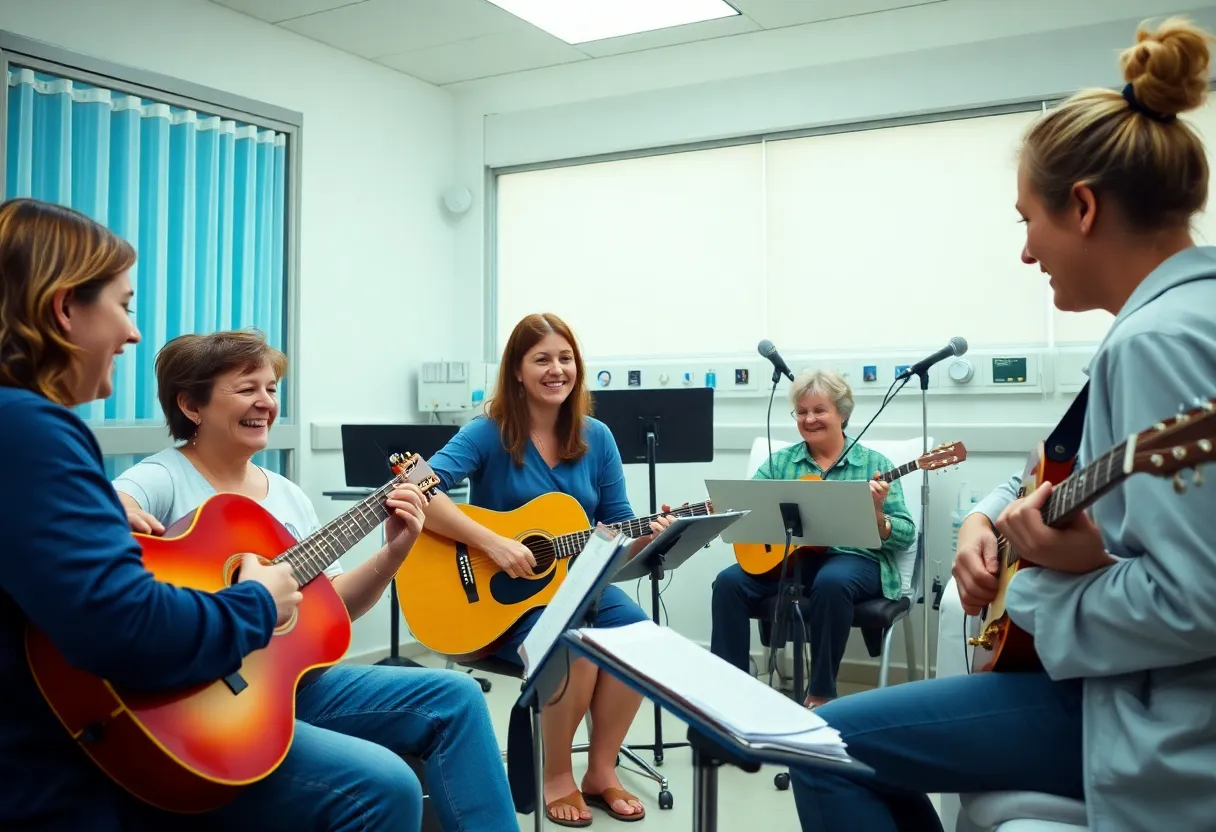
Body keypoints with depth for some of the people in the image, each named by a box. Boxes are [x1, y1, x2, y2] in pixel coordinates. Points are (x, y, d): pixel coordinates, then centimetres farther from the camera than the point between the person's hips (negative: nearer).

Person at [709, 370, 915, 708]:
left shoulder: (874, 464, 4)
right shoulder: (780, 461, 12)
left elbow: (906, 535, -1)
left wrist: (876, 514, -22)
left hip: (853, 558, -3)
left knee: (831, 582, -36)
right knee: (729, 581, -21)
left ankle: (821, 695, -19)